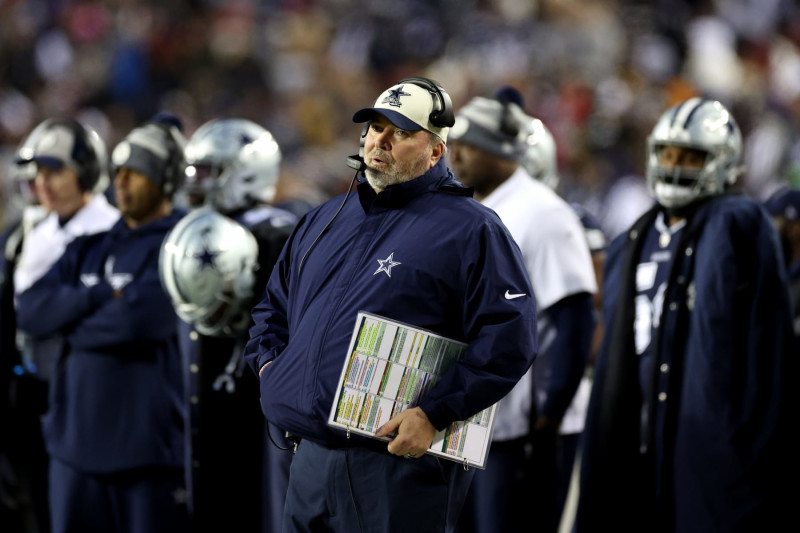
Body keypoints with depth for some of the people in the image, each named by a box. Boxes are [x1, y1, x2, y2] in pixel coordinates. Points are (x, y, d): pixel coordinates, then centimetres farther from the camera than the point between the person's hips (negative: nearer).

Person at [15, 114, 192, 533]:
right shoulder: (90, 247, 16)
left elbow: (145, 316, -21)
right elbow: (31, 311, 4)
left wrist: (75, 324, -4)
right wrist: (101, 296, -10)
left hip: (149, 444, -6)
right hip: (75, 441, 7)